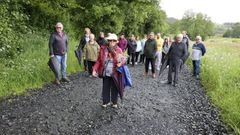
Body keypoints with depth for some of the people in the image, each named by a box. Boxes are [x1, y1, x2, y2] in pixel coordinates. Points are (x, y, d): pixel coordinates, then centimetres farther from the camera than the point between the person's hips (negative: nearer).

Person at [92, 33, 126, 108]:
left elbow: (123, 59, -4)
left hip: (115, 74, -1)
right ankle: (106, 101, 31)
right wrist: (95, 69, -8)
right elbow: (99, 60, 0)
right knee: (105, 88, 12)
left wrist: (120, 63, -28)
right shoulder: (103, 49, -5)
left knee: (114, 88, 12)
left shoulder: (118, 50, -9)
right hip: (106, 73, 1)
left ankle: (114, 102, 31)